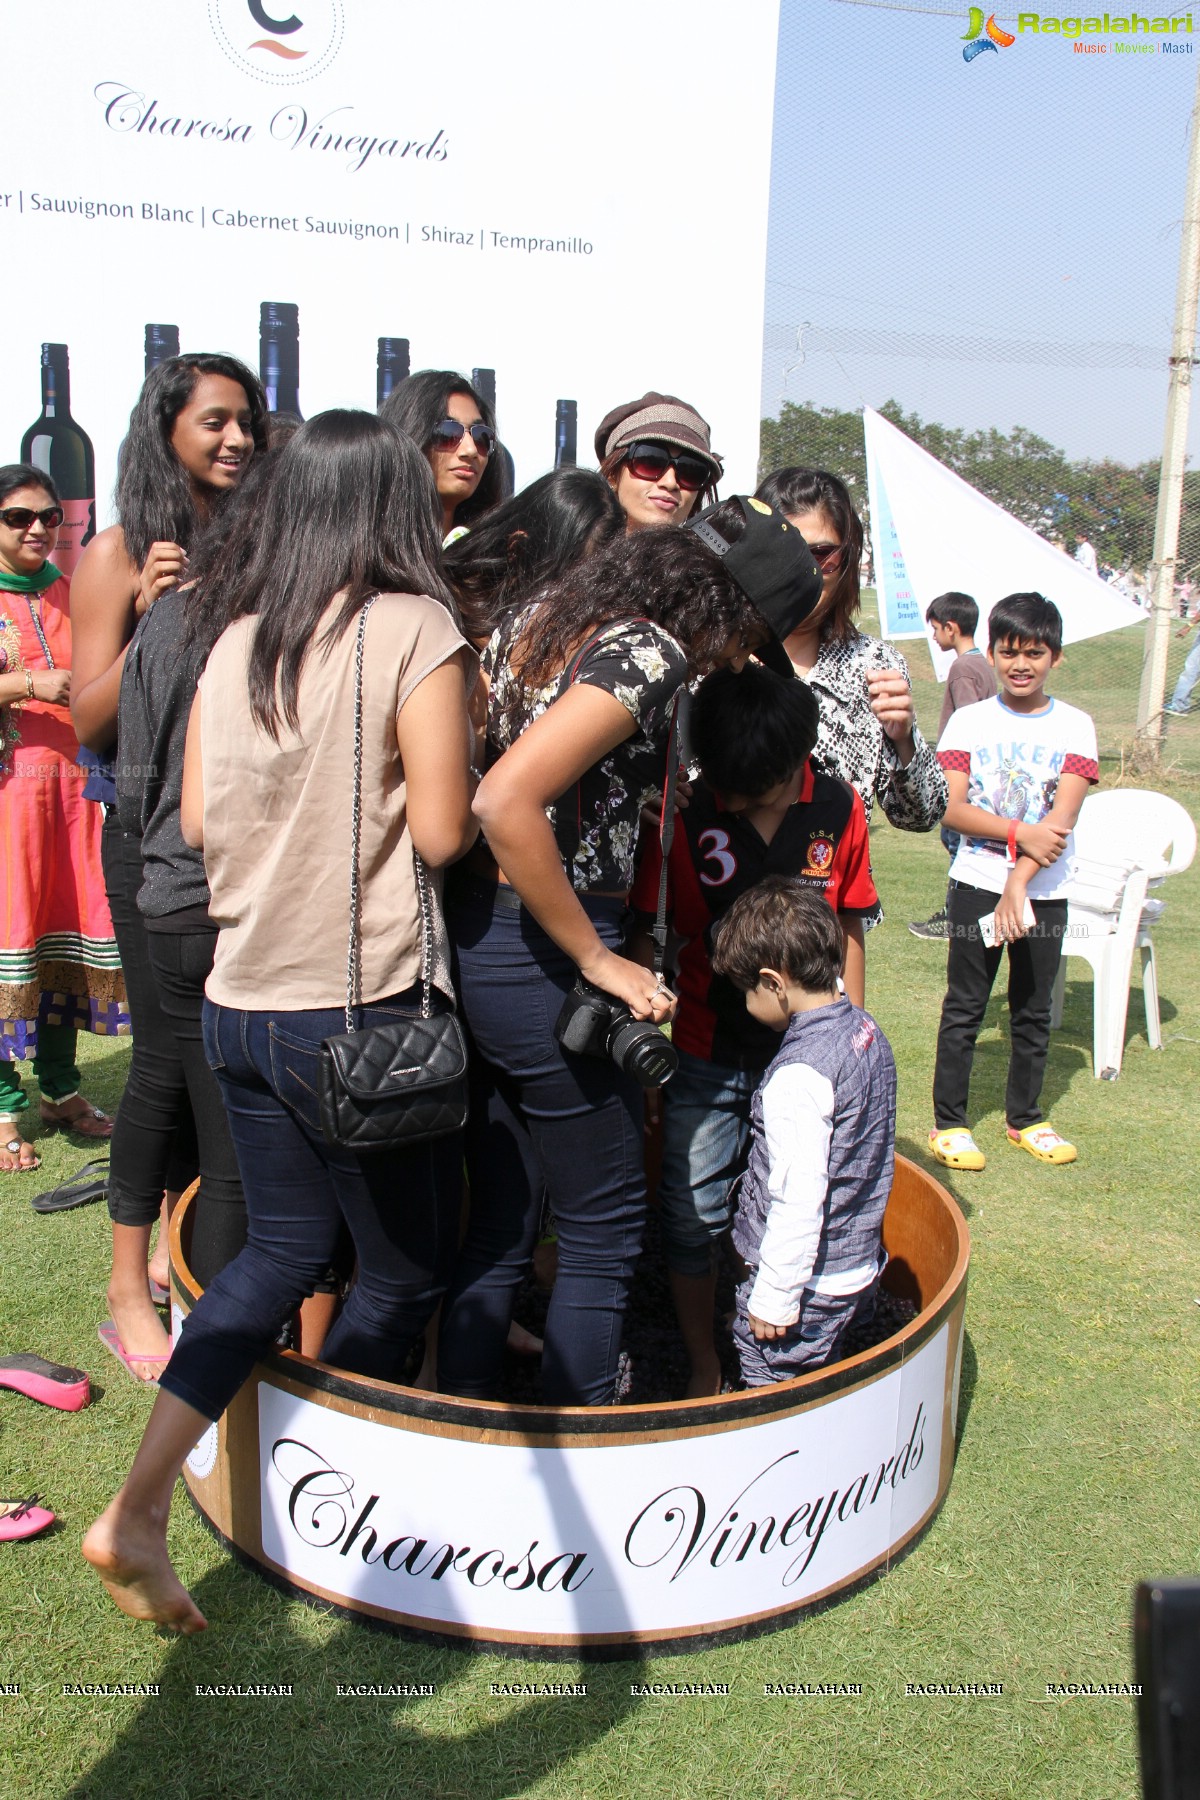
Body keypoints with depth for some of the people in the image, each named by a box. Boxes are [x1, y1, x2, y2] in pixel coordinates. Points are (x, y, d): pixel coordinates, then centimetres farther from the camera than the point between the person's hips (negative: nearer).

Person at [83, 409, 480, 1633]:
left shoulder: (237, 635, 7)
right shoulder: (414, 627, -11)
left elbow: (196, 818, 9)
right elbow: (441, 832, -16)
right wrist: (449, 776, 4)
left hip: (241, 999, 7)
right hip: (359, 1007, -6)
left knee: (281, 1248, 22)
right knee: (404, 1268, 15)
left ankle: (138, 1507, 18)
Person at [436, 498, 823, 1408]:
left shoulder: (548, 615, 11)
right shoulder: (650, 653, -16)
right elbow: (507, 802, -28)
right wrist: (598, 960, -18)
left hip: (472, 940, 9)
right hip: (541, 957, -9)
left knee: (497, 1227, 19)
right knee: (604, 1232, 9)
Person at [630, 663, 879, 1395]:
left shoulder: (839, 810, -5)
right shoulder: (685, 815, -11)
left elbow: (848, 933, 5)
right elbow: (648, 936, -3)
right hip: (704, 1059, -1)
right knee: (691, 1217, 6)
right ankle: (704, 1367, 28)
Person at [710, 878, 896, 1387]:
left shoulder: (798, 1077, -27)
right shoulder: (864, 1027, 1)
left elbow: (798, 1202, -25)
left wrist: (774, 1297, -15)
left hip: (806, 1281, -9)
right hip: (859, 1262, 9)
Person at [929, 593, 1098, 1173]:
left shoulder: (1074, 726, -2)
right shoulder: (968, 721, -1)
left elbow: (1061, 817, -11)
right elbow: (951, 809, -8)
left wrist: (1020, 885, -19)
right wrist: (1021, 832, -20)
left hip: (1044, 892, 1)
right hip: (977, 885, -1)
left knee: (1033, 1010, 11)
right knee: (964, 1007, 3)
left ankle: (1025, 1118, 26)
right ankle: (948, 1122, 13)